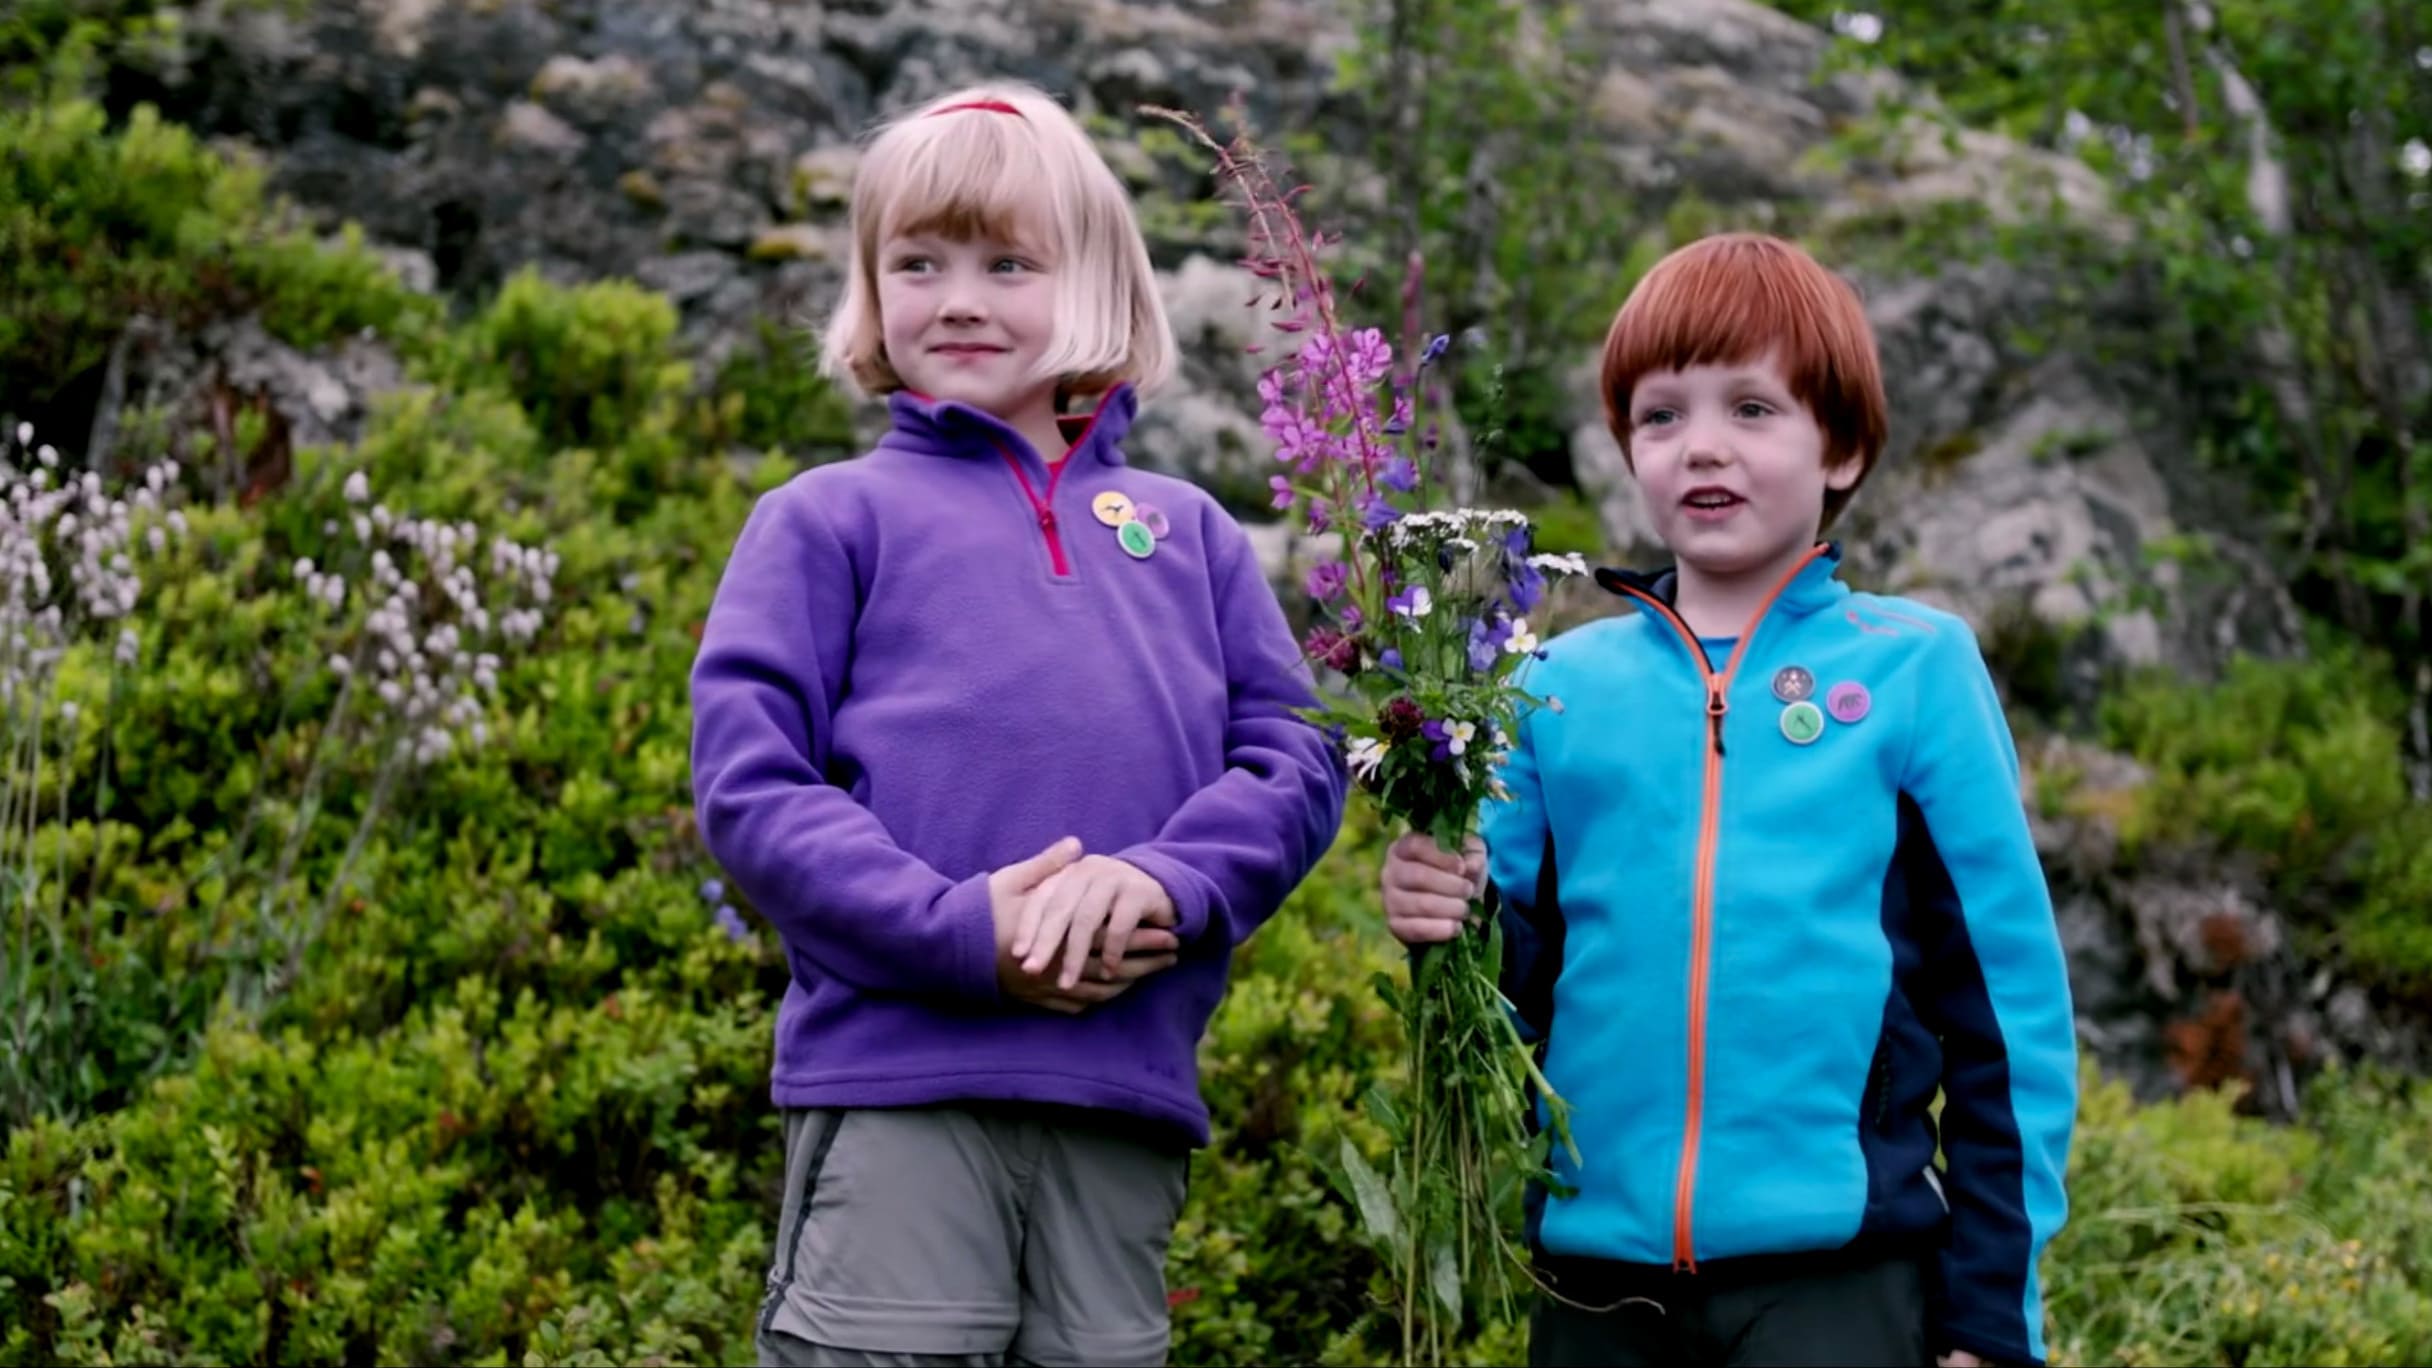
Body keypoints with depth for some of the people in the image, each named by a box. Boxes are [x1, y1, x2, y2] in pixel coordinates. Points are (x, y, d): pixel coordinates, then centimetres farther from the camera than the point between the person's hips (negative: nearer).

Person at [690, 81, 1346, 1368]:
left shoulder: (1189, 533, 17)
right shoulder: (827, 519, 8)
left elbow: (1297, 757, 10)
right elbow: (746, 781, -2)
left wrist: (1167, 885, -12)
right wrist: (961, 930, -15)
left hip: (1131, 1099, 3)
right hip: (893, 1084, -3)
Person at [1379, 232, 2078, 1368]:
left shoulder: (1914, 672, 1)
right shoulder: (1564, 683, 8)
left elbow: (2004, 1000, 2)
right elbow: (1522, 979, 13)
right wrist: (1450, 922, -10)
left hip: (1836, 1273, -3)